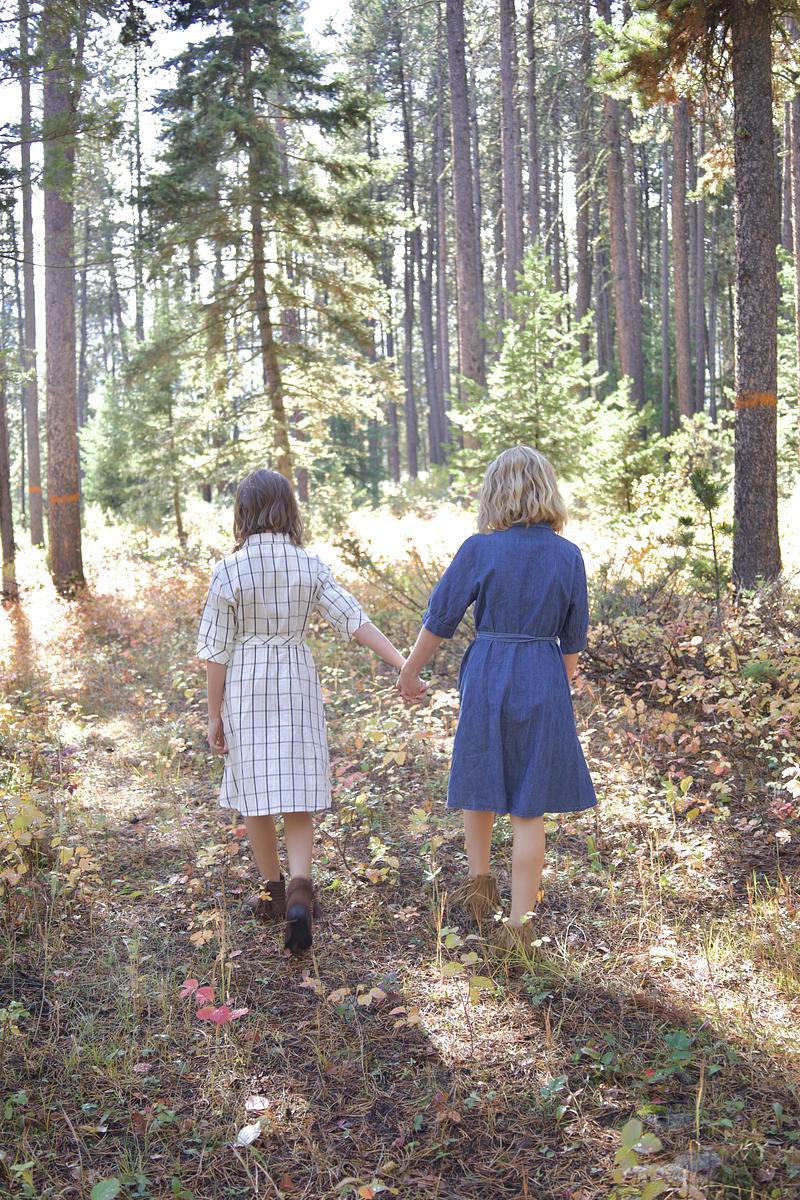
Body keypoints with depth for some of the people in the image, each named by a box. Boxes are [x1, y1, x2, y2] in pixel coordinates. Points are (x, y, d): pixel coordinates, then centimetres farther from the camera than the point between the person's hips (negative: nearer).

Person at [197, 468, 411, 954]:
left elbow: (217, 650, -7)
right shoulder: (310, 566, -3)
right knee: (296, 800, 5)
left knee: (256, 794, 13)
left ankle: (273, 890, 28)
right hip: (297, 682, 2)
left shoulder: (229, 570, -9)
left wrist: (215, 714, 2)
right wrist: (402, 663, -6)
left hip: (245, 686, -2)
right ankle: (300, 889, -15)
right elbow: (355, 620, -8)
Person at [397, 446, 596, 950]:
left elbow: (439, 620, -2)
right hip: (544, 681, 1)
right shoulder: (568, 555, -2)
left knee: (480, 779, 24)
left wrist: (410, 672, 12)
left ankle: (479, 878, 33)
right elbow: (574, 639, 5)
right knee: (530, 806, 7)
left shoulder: (480, 549, -8)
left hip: (487, 674, -1)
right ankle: (520, 923, 10)